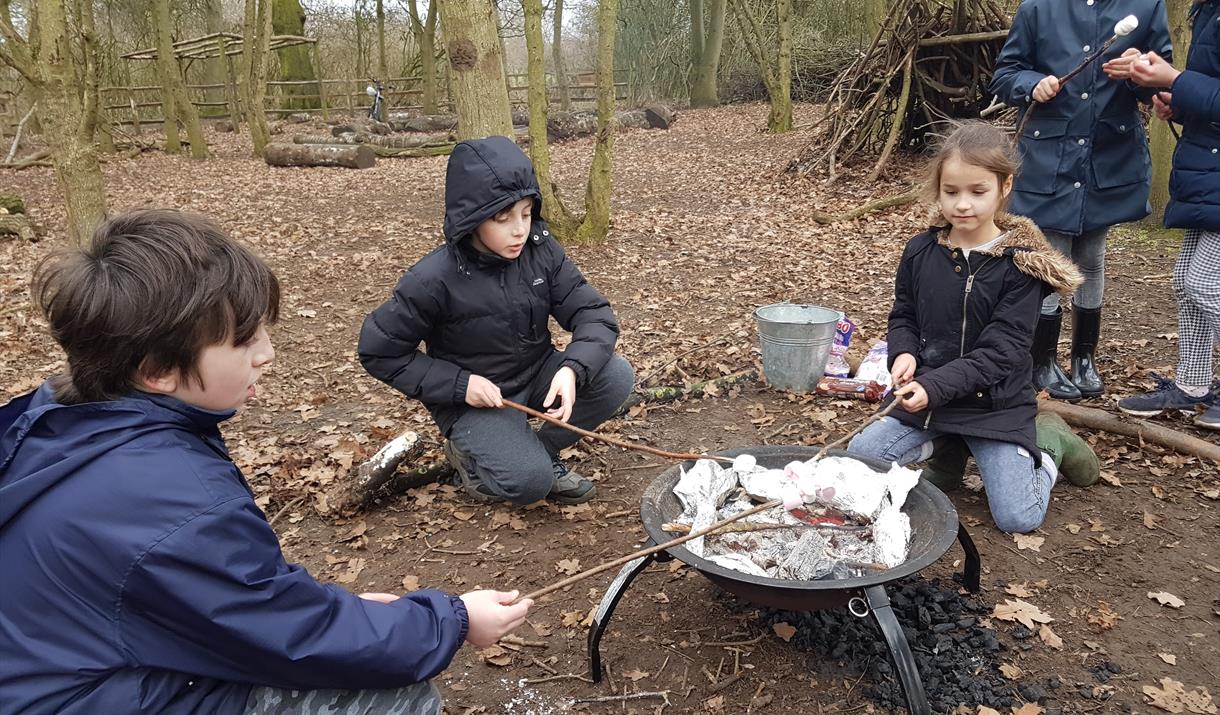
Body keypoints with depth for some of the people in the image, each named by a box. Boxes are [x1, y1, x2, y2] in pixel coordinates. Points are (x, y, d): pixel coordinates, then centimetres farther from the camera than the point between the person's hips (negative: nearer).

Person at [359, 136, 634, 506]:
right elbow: (379, 351, -13)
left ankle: (541, 451, 2)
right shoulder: (434, 280, -23)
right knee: (530, 481, -26)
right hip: (476, 396, -5)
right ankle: (470, 454, 7)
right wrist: (458, 385, -20)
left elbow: (594, 314, -13)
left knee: (617, 376, -19)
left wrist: (573, 369, -33)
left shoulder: (541, 251, -12)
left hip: (537, 374, 5)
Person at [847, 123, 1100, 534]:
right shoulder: (921, 252, -2)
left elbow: (1001, 350, -19)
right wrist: (904, 353, -14)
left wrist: (935, 386, -32)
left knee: (1018, 518, -12)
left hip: (995, 404, -3)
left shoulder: (1021, 264, -14)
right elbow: (903, 318, 9)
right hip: (926, 395, 4)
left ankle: (1047, 442, 16)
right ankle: (943, 445, 14)